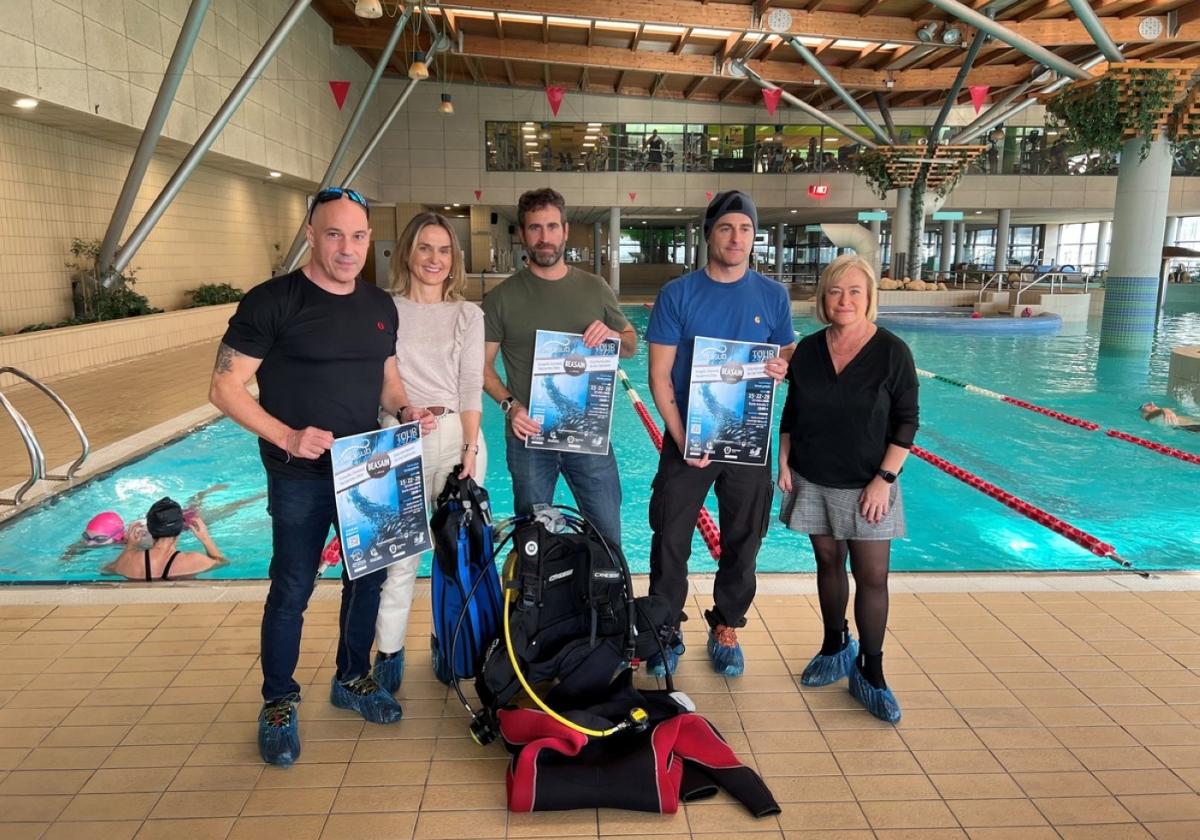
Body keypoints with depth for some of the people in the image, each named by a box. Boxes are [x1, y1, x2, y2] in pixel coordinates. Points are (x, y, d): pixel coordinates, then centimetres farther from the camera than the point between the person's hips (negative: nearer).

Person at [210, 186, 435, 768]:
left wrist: (405, 410, -3)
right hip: (300, 478, -5)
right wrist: (288, 437, -23)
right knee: (292, 590, 5)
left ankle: (353, 679, 37)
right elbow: (224, 388, -12)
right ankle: (278, 704, 26)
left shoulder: (380, 306, 6)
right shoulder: (272, 301, -12)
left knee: (368, 577, 16)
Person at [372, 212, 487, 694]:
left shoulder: (468, 315, 11)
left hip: (459, 434, 2)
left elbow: (471, 386, 3)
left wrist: (471, 445, -6)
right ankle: (388, 654, 9)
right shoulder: (387, 309, 6)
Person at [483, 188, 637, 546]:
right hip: (529, 436, -1)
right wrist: (509, 405, -15)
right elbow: (482, 365, 1)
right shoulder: (502, 297, -1)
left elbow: (632, 344, 13)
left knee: (608, 537, 8)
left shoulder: (595, 288, 5)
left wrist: (612, 336, -10)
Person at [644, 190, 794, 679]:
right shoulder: (677, 294, -4)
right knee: (671, 541, 4)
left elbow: (789, 355, 11)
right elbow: (659, 375, -6)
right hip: (687, 439, -2)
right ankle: (667, 632, 22)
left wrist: (783, 369, -14)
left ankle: (726, 630, 31)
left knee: (742, 544, 12)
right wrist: (681, 437, -15)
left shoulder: (772, 296, 3)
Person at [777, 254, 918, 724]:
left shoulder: (892, 353, -8)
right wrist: (784, 462, 3)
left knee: (872, 577, -1)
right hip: (813, 482, 3)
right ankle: (835, 649, 32)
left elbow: (906, 422, -7)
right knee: (828, 563, 14)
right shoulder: (807, 351, 3)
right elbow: (790, 414, 10)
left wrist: (884, 479, -12)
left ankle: (870, 672, 13)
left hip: (866, 486, -3)